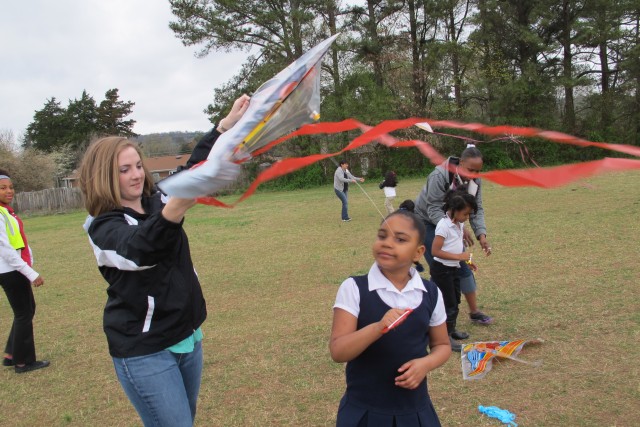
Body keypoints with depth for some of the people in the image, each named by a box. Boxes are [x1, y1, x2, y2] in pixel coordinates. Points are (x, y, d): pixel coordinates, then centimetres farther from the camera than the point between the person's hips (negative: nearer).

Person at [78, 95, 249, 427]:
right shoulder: (103, 227, -15)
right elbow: (139, 248, -35)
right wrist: (176, 207, -55)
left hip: (187, 337, 6)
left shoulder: (157, 201, 2)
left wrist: (228, 123, -12)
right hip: (144, 352, -6)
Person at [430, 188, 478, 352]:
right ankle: (446, 337, 9)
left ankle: (451, 329, 33)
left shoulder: (460, 224, 4)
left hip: (453, 269, 8)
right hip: (441, 269, -8)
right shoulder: (444, 225, -22)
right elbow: (435, 251, -25)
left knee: (455, 302, 18)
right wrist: (458, 256, -23)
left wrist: (466, 259, 8)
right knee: (450, 304, -2)